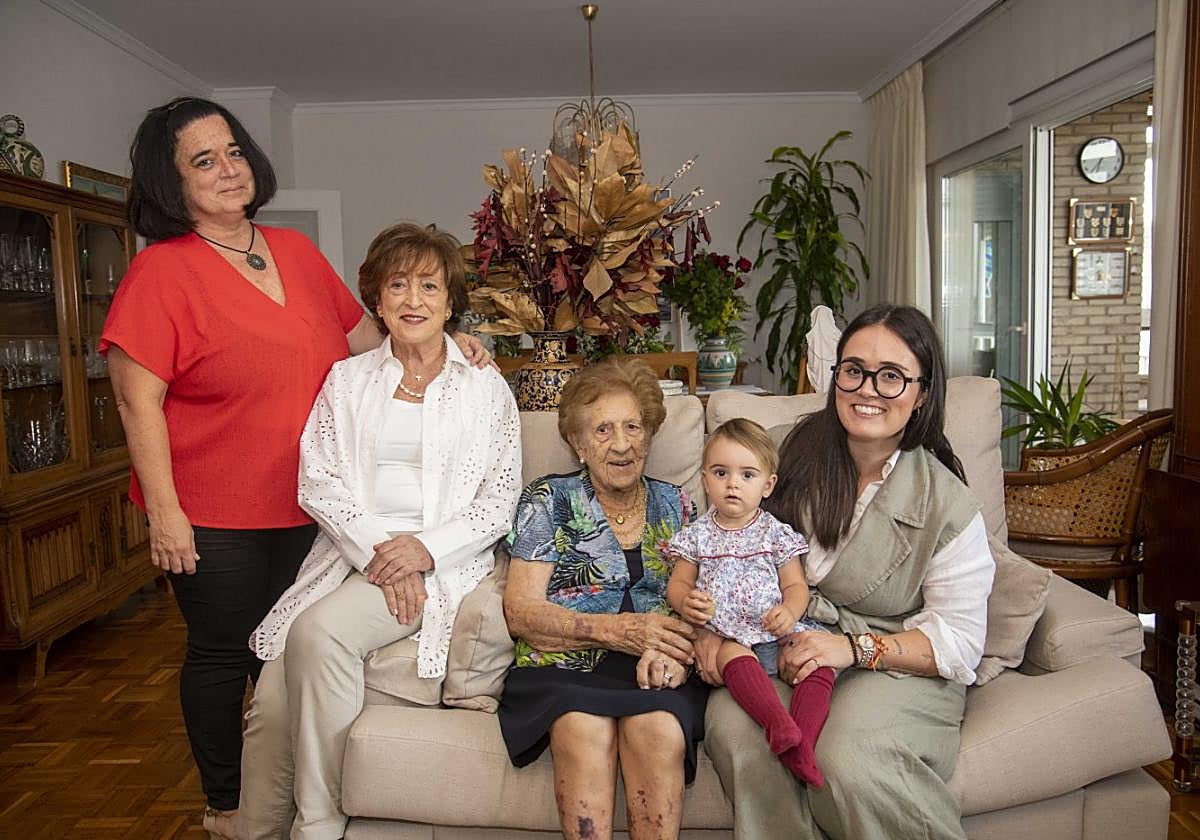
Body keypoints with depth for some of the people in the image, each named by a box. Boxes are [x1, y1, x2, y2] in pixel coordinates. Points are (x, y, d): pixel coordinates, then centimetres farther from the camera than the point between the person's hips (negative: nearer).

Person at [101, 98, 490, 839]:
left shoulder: (296, 251, 6)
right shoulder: (161, 270, -10)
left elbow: (364, 336, 15)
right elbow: (137, 400, -13)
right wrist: (163, 512, -15)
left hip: (305, 505, 5)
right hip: (213, 518, -5)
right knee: (222, 655, 11)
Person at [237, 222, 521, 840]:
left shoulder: (484, 386, 8)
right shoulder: (347, 379, 14)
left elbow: (501, 496, 2)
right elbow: (318, 482, 4)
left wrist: (426, 548, -13)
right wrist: (376, 549, -12)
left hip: (440, 559, -2)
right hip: (351, 552, 3)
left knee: (320, 632, -29)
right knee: (271, 701, -20)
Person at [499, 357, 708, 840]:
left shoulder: (675, 506, 17)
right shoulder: (549, 501, 9)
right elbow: (521, 612, 0)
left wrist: (673, 650, -13)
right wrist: (618, 630, -15)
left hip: (656, 673, 2)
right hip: (564, 668, -1)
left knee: (658, 731, -32)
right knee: (585, 731, -34)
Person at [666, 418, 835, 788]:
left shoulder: (776, 533, 10)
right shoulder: (697, 535, 12)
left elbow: (796, 585, 8)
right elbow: (678, 582, 13)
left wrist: (789, 611, -15)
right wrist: (686, 602, -11)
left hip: (777, 632, 2)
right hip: (725, 635, -1)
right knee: (732, 655, -36)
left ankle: (803, 741, -38)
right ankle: (782, 727, -52)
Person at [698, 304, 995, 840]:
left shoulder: (946, 504, -7)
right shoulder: (797, 453, 2)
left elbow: (959, 642, -7)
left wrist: (853, 647, -20)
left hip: (899, 666, -2)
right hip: (789, 646, 3)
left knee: (846, 759, -33)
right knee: (731, 724, -29)